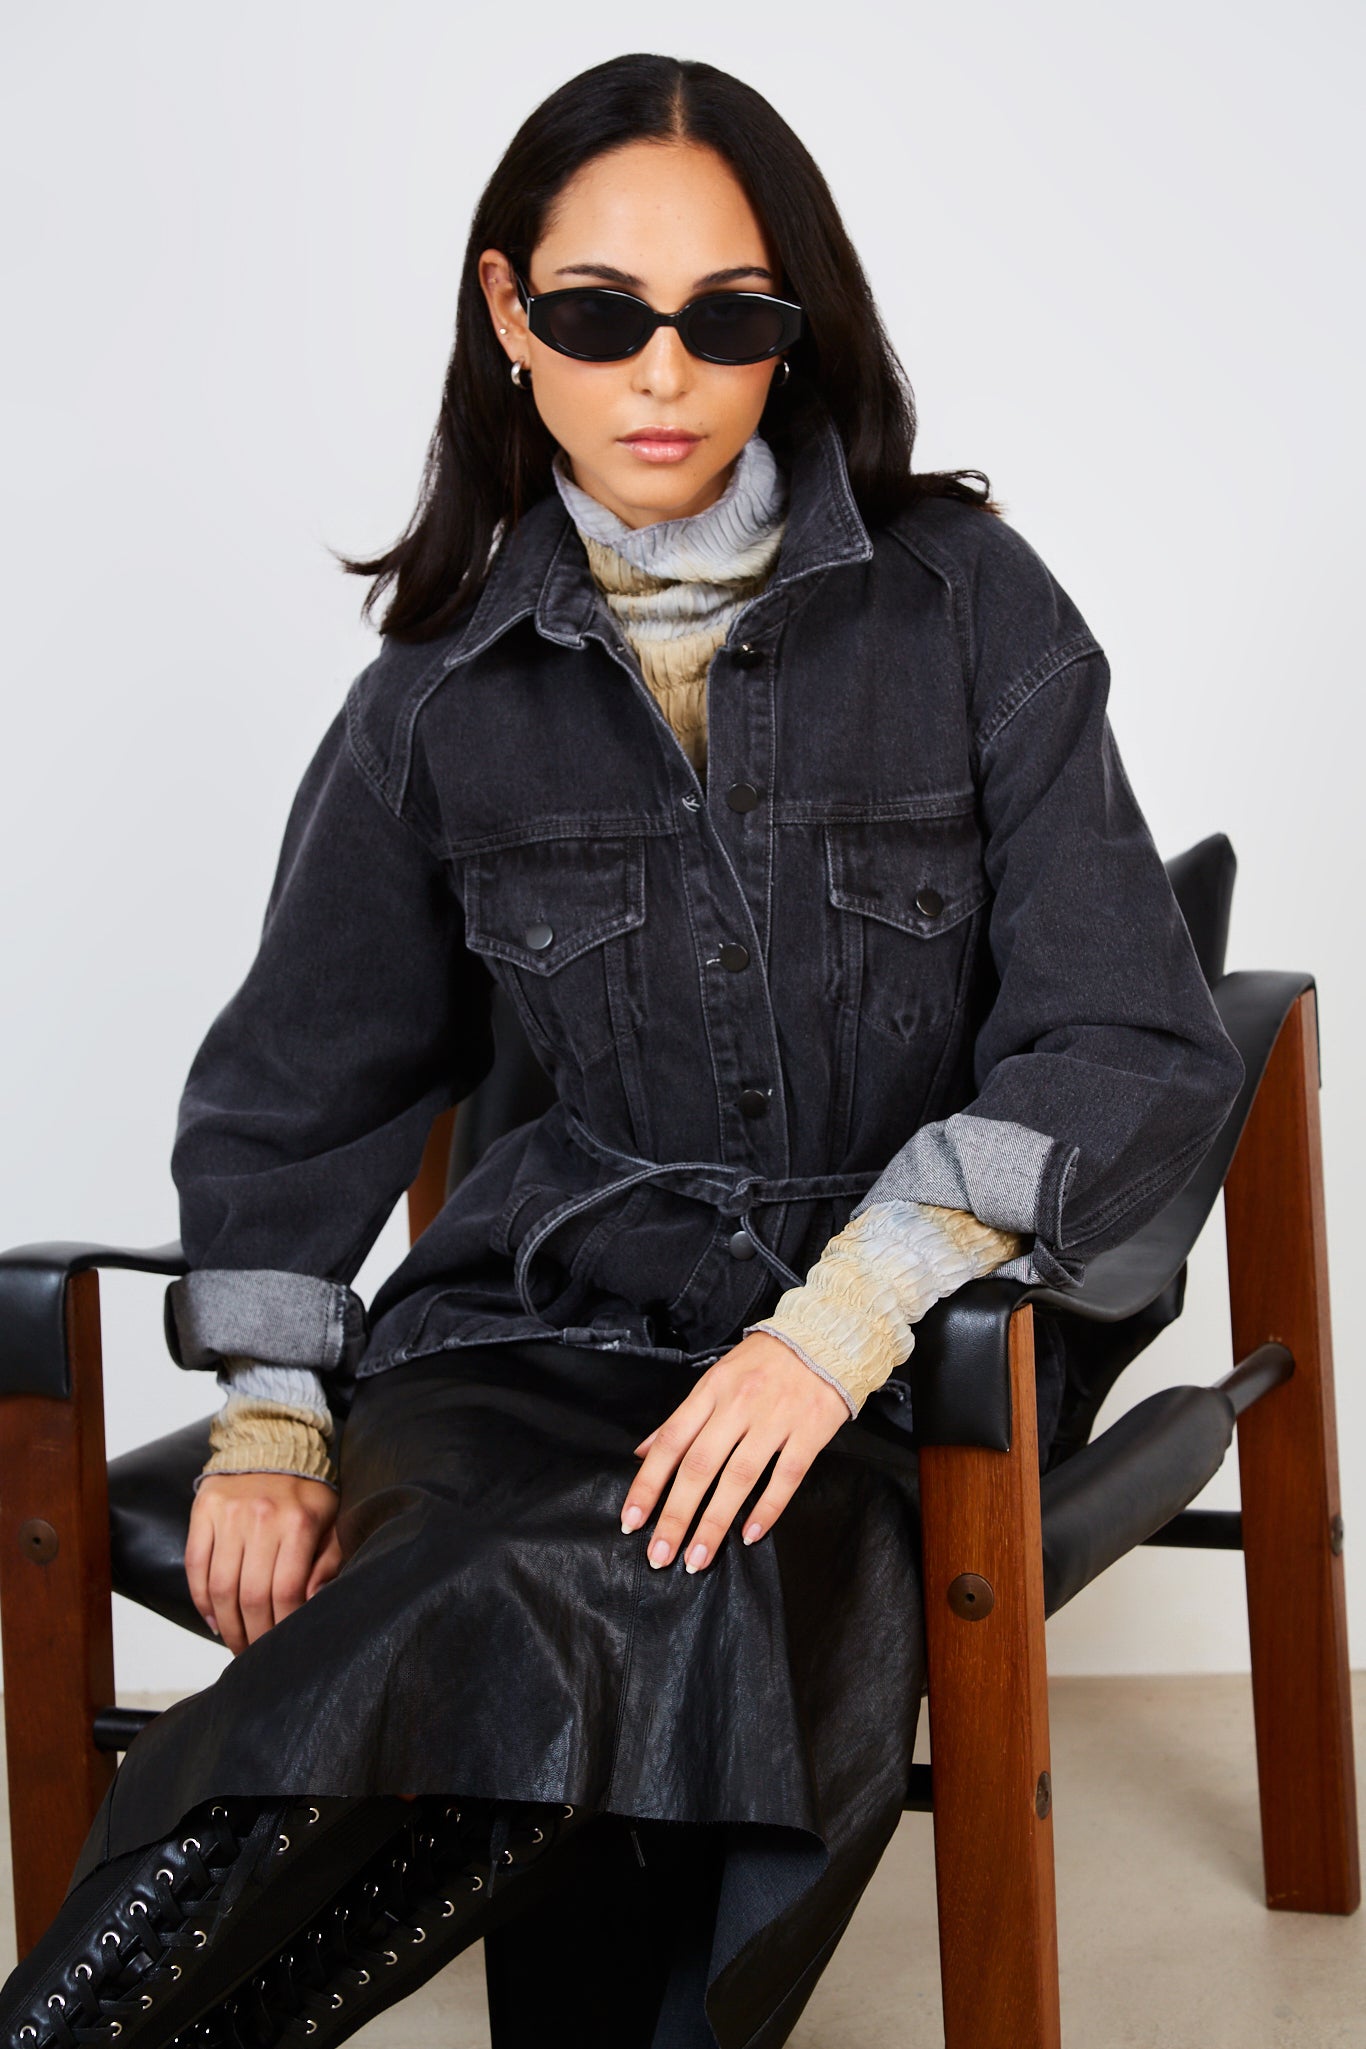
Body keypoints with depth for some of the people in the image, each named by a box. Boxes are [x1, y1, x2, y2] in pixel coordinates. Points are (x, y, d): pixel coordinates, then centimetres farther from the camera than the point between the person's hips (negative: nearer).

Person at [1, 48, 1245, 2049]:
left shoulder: (967, 608, 3)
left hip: (897, 1337, -1)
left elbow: (1137, 1044, -2)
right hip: (556, 1309, 1)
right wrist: (267, 1416, 3)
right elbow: (290, 1093, 20)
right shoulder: (449, 690, 10)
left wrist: (843, 1320, -17)